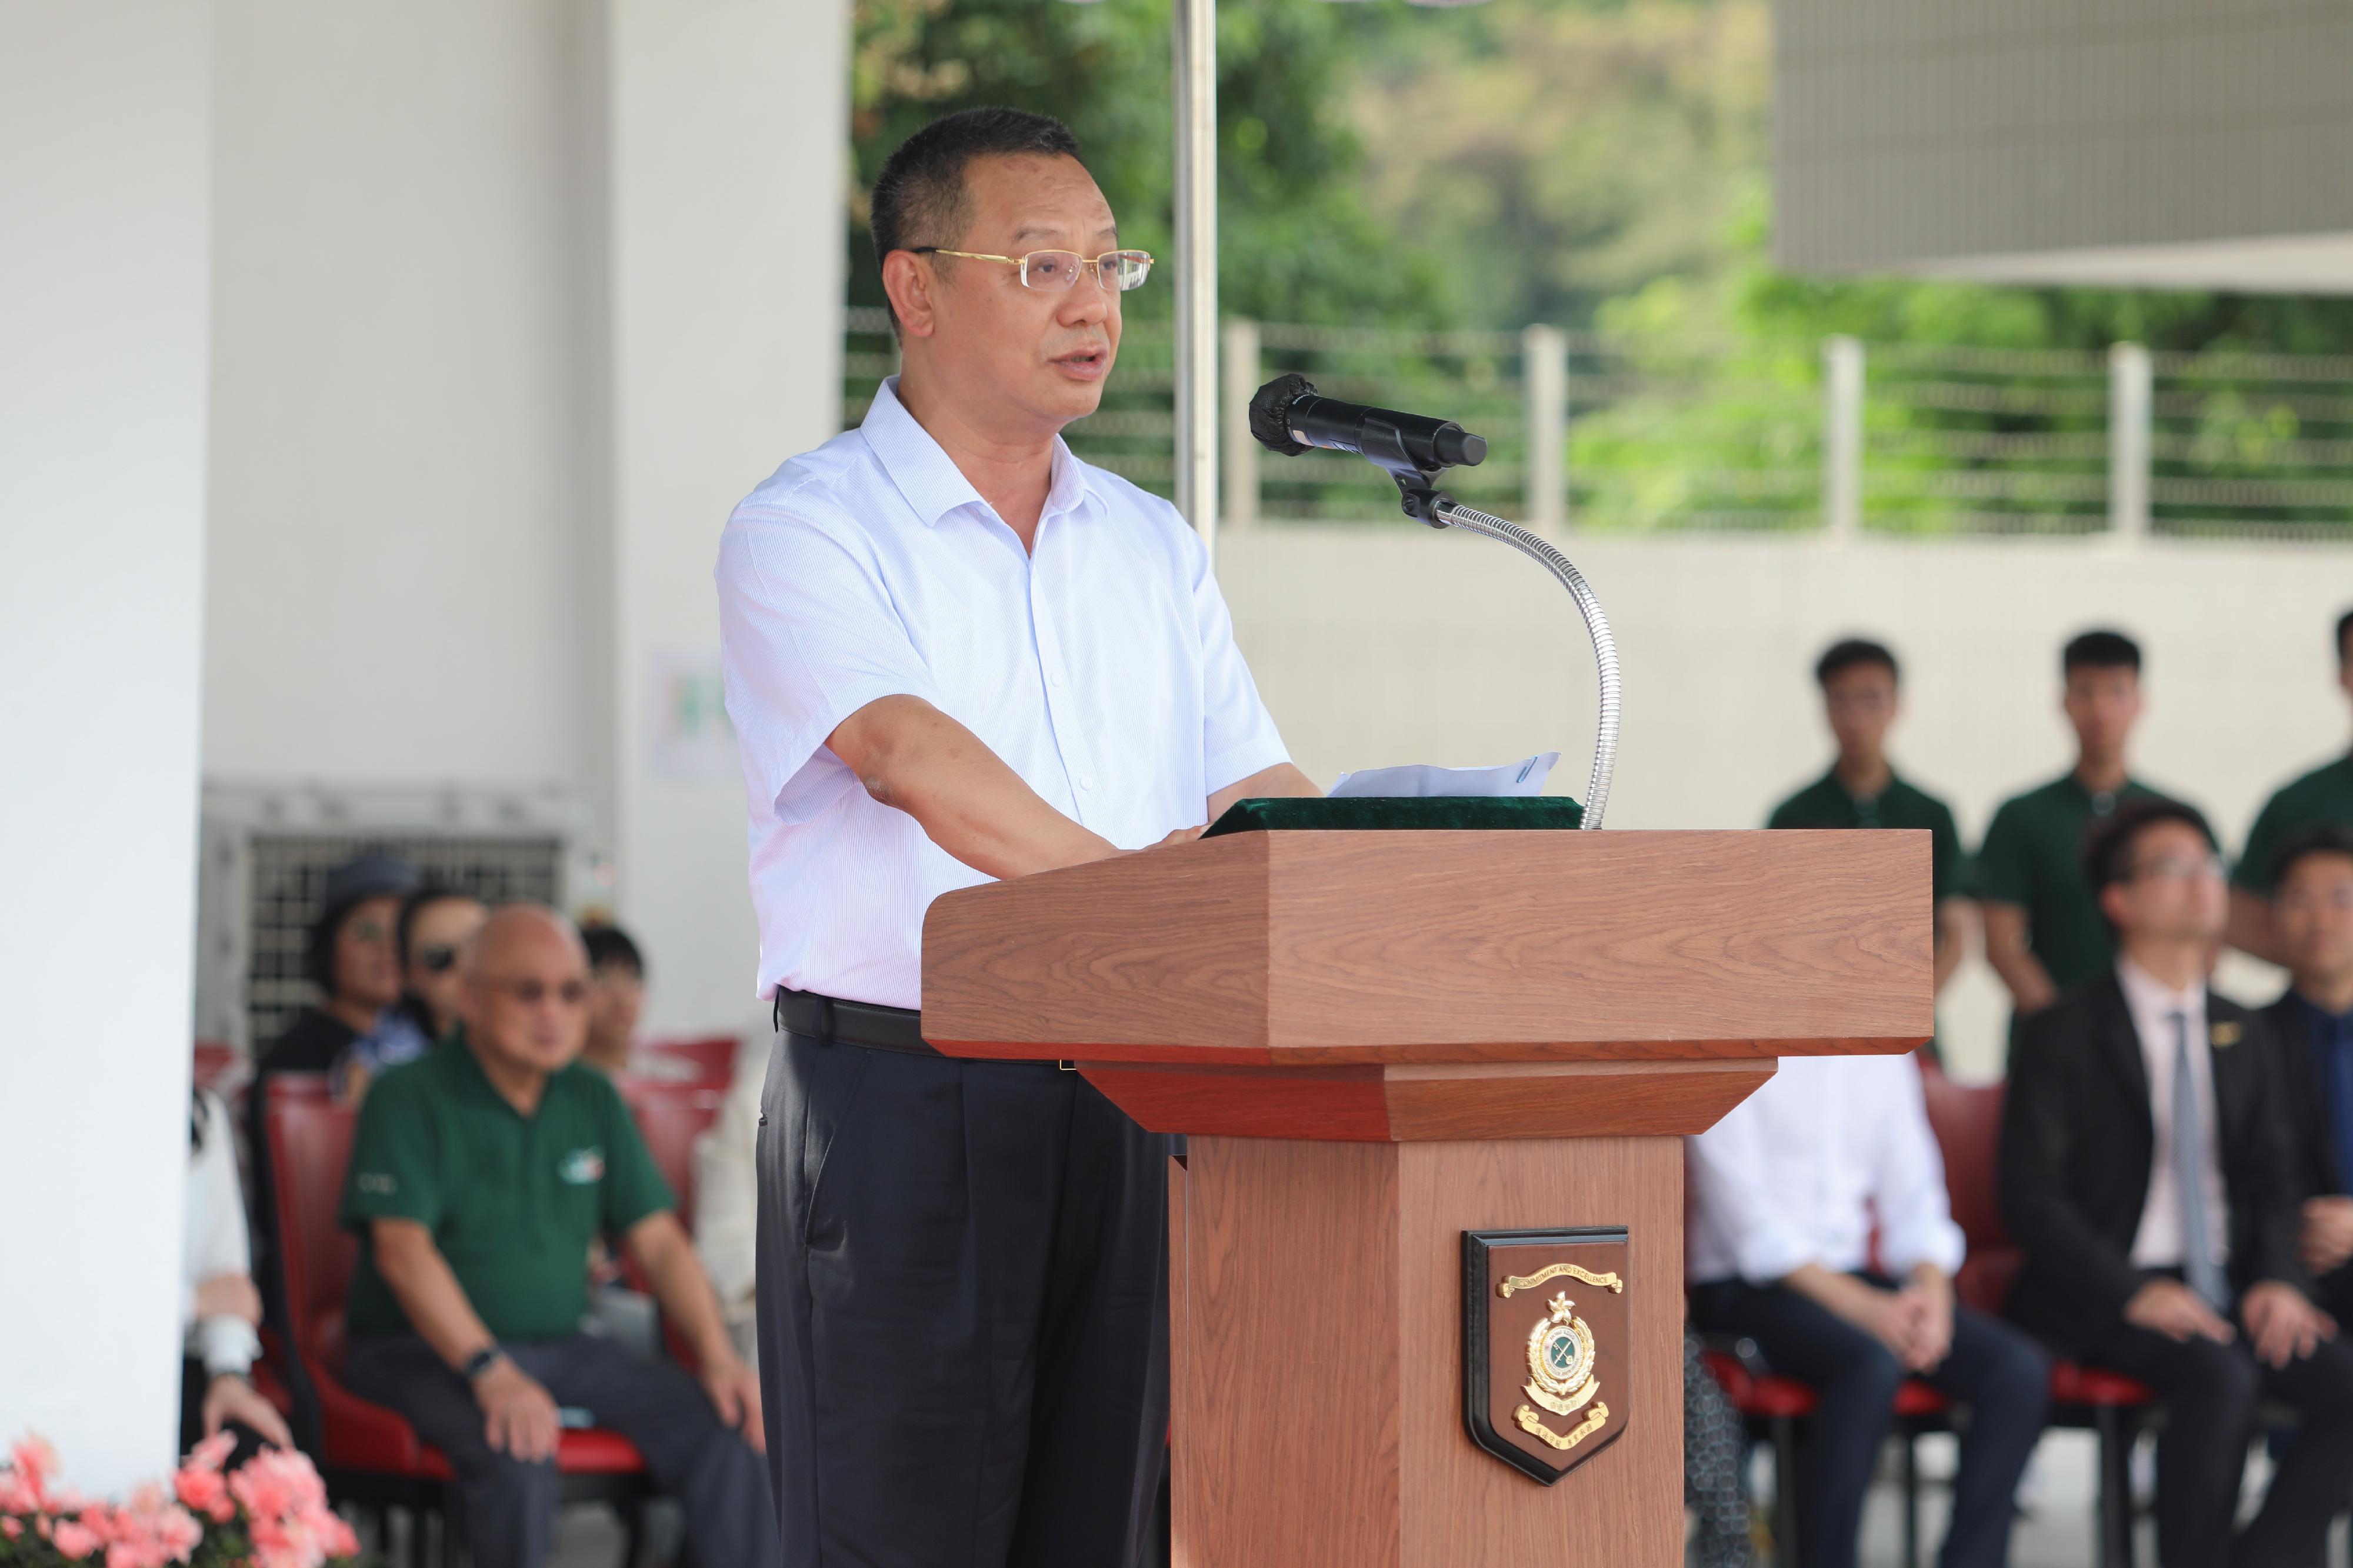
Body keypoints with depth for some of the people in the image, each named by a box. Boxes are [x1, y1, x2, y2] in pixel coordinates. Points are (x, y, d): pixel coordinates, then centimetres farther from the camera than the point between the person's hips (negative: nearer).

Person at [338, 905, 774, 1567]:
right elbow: (404, 1251, -18)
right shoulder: (409, 1098, -7)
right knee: (519, 1455, -37)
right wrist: (491, 1374, -31)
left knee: (725, 1425, -15)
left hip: (560, 1345, 6)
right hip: (423, 1351, -6)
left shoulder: (594, 1102, 12)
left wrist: (718, 1356, -5)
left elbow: (658, 1241, 12)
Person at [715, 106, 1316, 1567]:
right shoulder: (806, 533, -4)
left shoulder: (1155, 549, 17)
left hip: (1121, 1104, 6)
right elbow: (914, 756, -20)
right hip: (896, 1097, -6)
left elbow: (1258, 792, 10)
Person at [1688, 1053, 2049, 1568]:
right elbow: (1745, 1214, -13)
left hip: (1858, 1281, 6)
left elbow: (1913, 1194, 14)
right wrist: (1861, 1307, -21)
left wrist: (1932, 1291, -9)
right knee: (1872, 1364, -37)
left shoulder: (1885, 1057, 15)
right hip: (1746, 1288, -6)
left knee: (2021, 1371, -17)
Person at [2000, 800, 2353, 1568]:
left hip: (2227, 1292, 5)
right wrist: (2134, 1293, -21)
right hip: (2107, 1297, -5)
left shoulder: (2238, 1035, 15)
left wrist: (2279, 1279, -5)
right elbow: (2030, 1196, -9)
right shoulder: (2062, 1037, -2)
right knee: (2220, 1380, -34)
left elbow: (2269, 1179, 16)